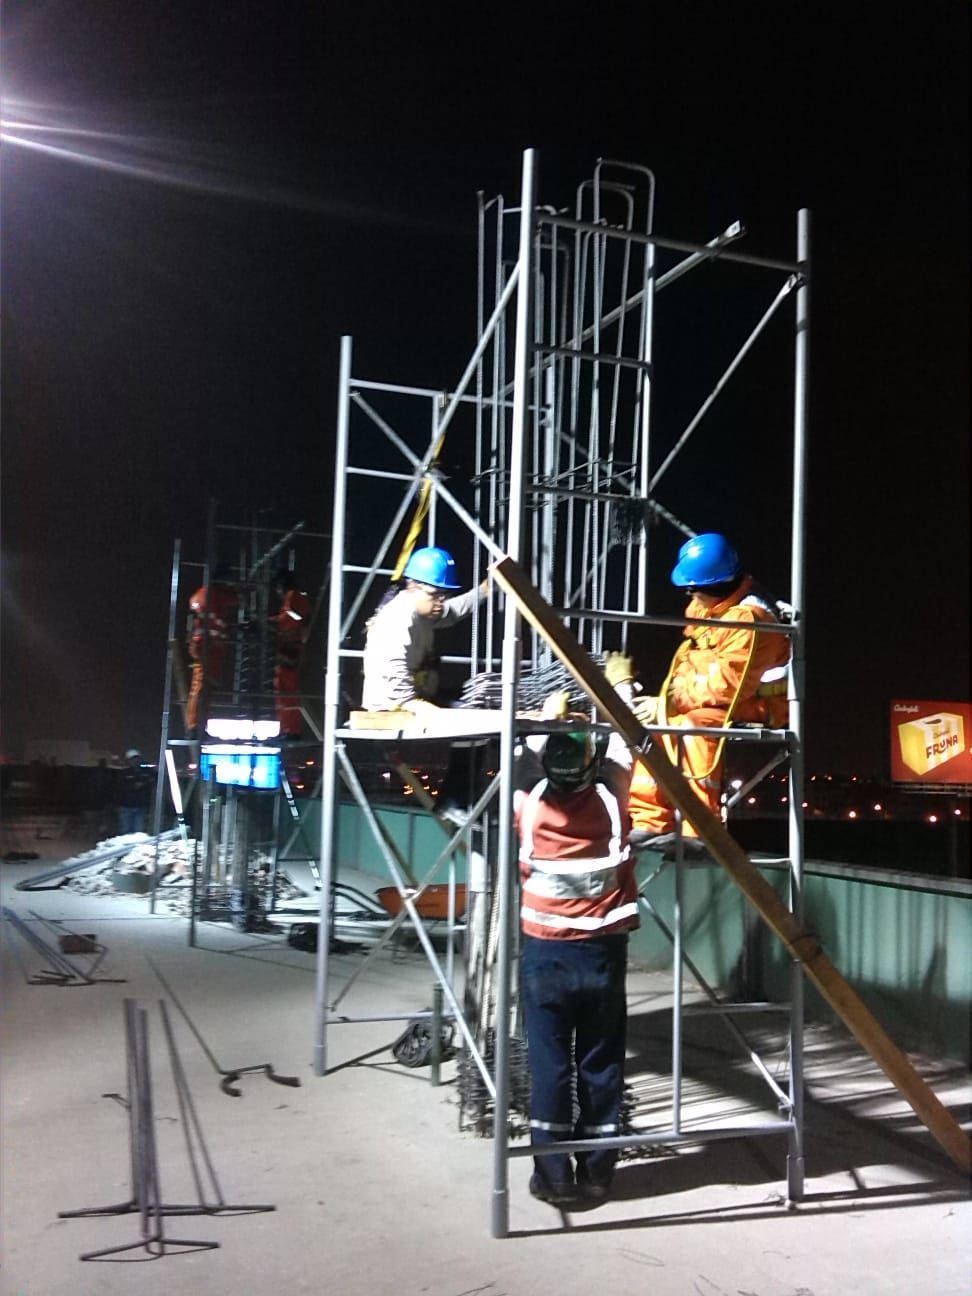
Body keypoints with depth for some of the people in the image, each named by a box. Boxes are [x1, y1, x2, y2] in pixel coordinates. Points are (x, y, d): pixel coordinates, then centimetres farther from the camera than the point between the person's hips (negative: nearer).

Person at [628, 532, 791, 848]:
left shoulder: (748, 619, -23)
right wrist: (663, 703, 1)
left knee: (692, 729, -35)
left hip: (746, 710, -10)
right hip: (711, 706, 10)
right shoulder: (708, 610, 9)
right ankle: (649, 822, 0)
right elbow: (689, 668, 17)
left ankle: (697, 831, -36)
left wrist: (667, 703, -21)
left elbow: (725, 685, -27)